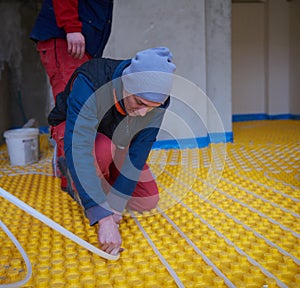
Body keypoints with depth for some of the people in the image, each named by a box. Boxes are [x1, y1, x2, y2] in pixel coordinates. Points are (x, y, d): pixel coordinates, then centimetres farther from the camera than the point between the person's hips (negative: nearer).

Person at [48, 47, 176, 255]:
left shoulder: (157, 101, -27)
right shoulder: (88, 82, -41)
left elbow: (137, 156, -24)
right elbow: (78, 150, -46)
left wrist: (114, 208, -28)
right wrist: (104, 217, -49)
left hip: (116, 139, 4)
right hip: (70, 128, -4)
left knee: (148, 201, -4)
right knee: (103, 150, -39)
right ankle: (78, 183, -5)